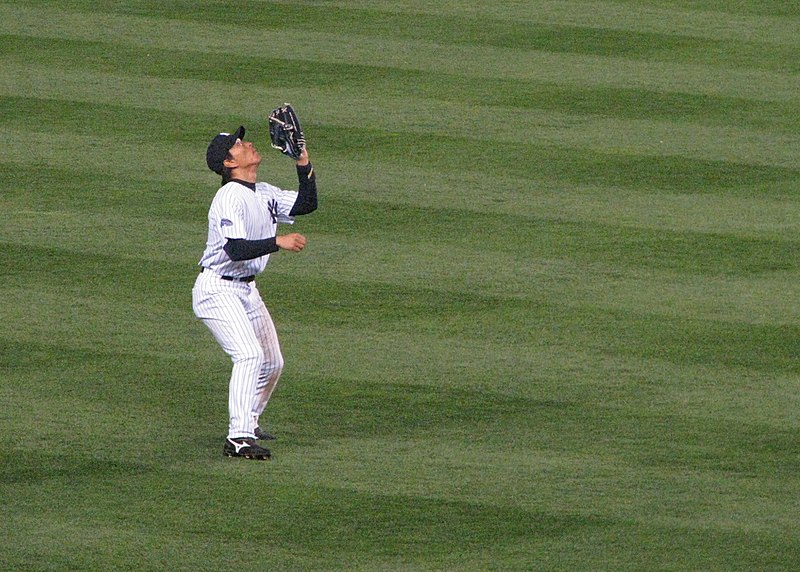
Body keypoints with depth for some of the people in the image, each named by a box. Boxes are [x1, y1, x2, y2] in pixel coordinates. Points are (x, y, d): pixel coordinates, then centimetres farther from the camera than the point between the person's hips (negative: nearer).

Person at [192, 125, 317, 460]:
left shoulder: (265, 194, 7)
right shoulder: (230, 197, -21)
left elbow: (306, 204, 9)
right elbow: (235, 249, -31)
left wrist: (304, 164, -3)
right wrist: (278, 243, -41)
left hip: (247, 290, 9)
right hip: (218, 290, -9)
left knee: (272, 363, 15)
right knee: (249, 355, -24)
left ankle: (249, 423, 35)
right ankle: (238, 438, -28)